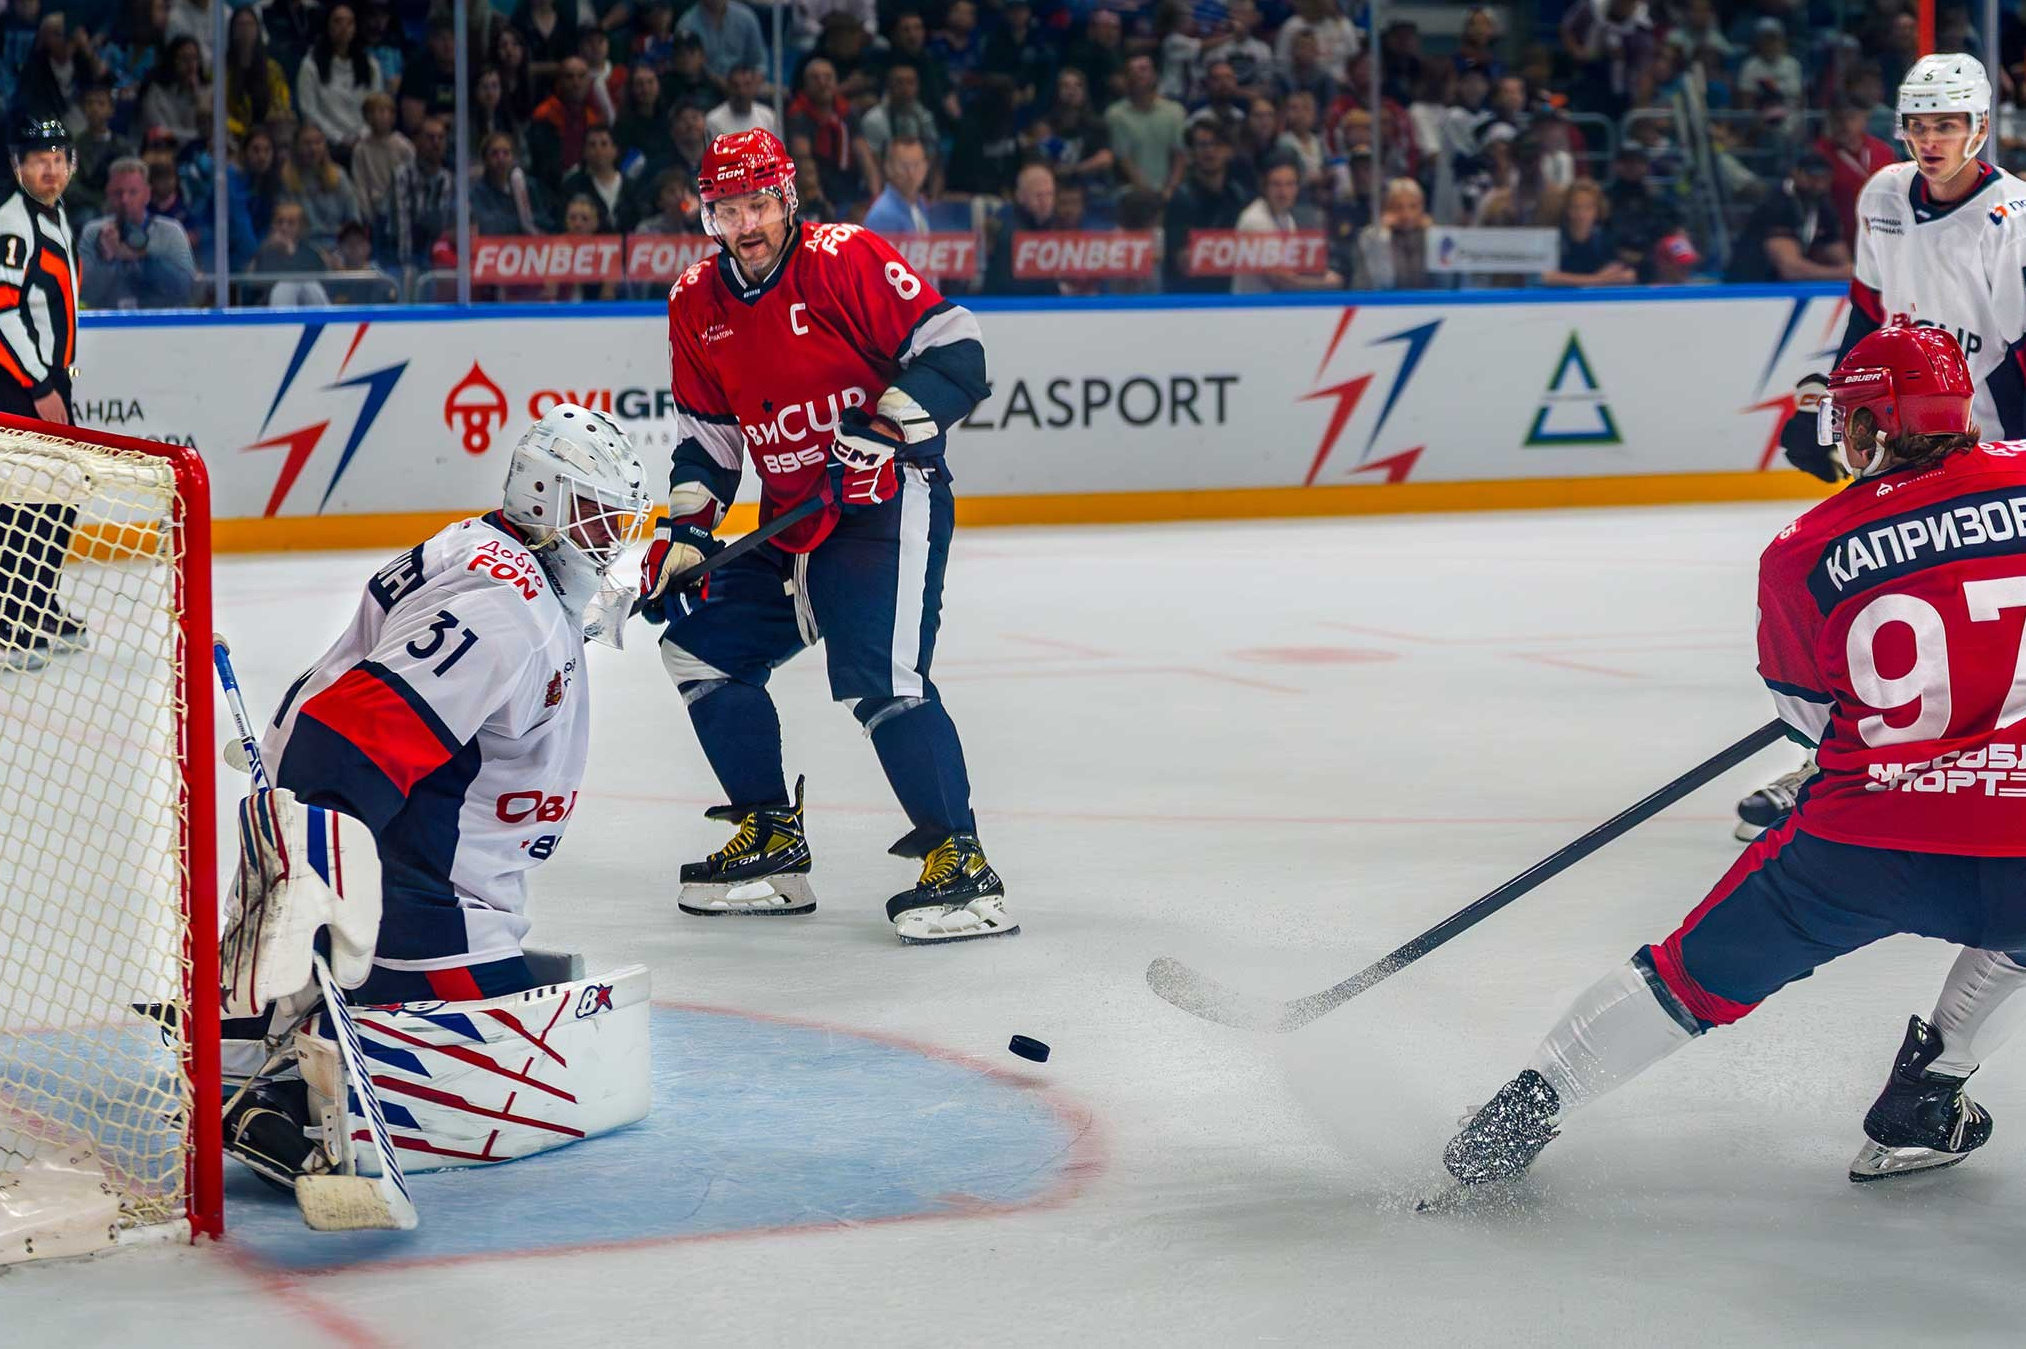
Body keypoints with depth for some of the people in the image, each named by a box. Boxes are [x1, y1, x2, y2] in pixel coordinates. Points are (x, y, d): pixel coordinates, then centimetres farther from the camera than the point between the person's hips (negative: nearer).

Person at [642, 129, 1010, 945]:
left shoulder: (846, 260, -13)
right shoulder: (697, 304, 7)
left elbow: (954, 348, -16)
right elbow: (706, 434, 16)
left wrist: (887, 424, -28)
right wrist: (684, 527, 5)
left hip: (889, 496, -8)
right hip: (791, 520, 8)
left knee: (878, 674, -23)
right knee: (701, 646, 9)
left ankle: (960, 864, -20)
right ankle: (771, 843, 18)